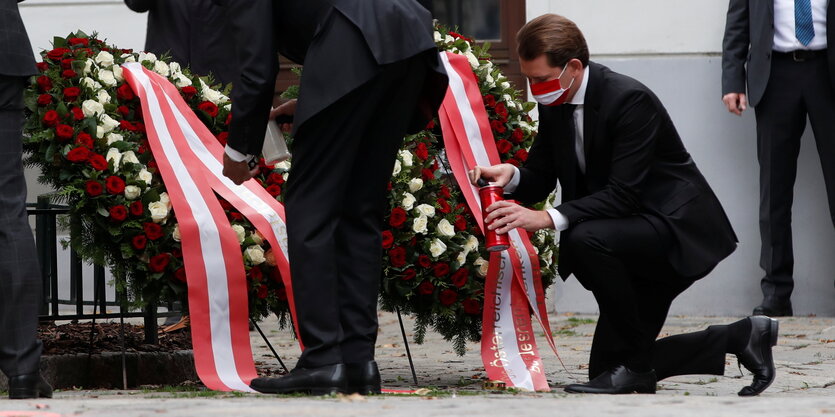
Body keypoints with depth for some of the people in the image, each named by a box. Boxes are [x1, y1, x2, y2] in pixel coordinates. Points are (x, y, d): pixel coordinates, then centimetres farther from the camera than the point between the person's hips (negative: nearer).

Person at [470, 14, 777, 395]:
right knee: (608, 368, 7)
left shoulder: (629, 100, -24)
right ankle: (739, 337, 16)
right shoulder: (553, 106, 0)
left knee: (587, 240, -36)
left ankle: (634, 365, -20)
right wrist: (511, 176, -17)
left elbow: (622, 194, -29)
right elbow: (541, 177, 7)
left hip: (675, 229, -9)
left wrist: (548, 218, -37)